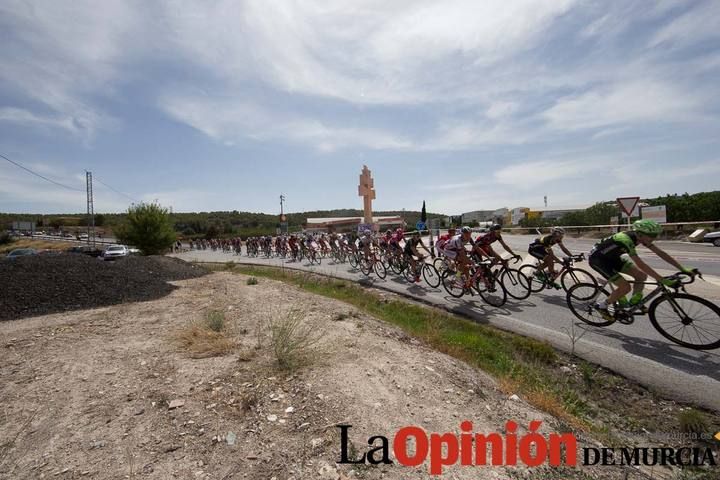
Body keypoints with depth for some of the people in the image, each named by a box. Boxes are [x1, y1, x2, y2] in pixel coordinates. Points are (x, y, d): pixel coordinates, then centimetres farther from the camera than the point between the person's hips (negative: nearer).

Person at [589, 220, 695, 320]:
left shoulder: (640, 237, -7)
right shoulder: (626, 240, -32)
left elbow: (661, 253, -1)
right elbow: (641, 265, -34)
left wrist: (683, 269, -3)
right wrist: (663, 281, -34)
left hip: (612, 257, 9)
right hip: (597, 258, -9)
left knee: (641, 276, -1)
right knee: (625, 287, -15)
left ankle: (634, 302, 19)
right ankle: (601, 306, 3)